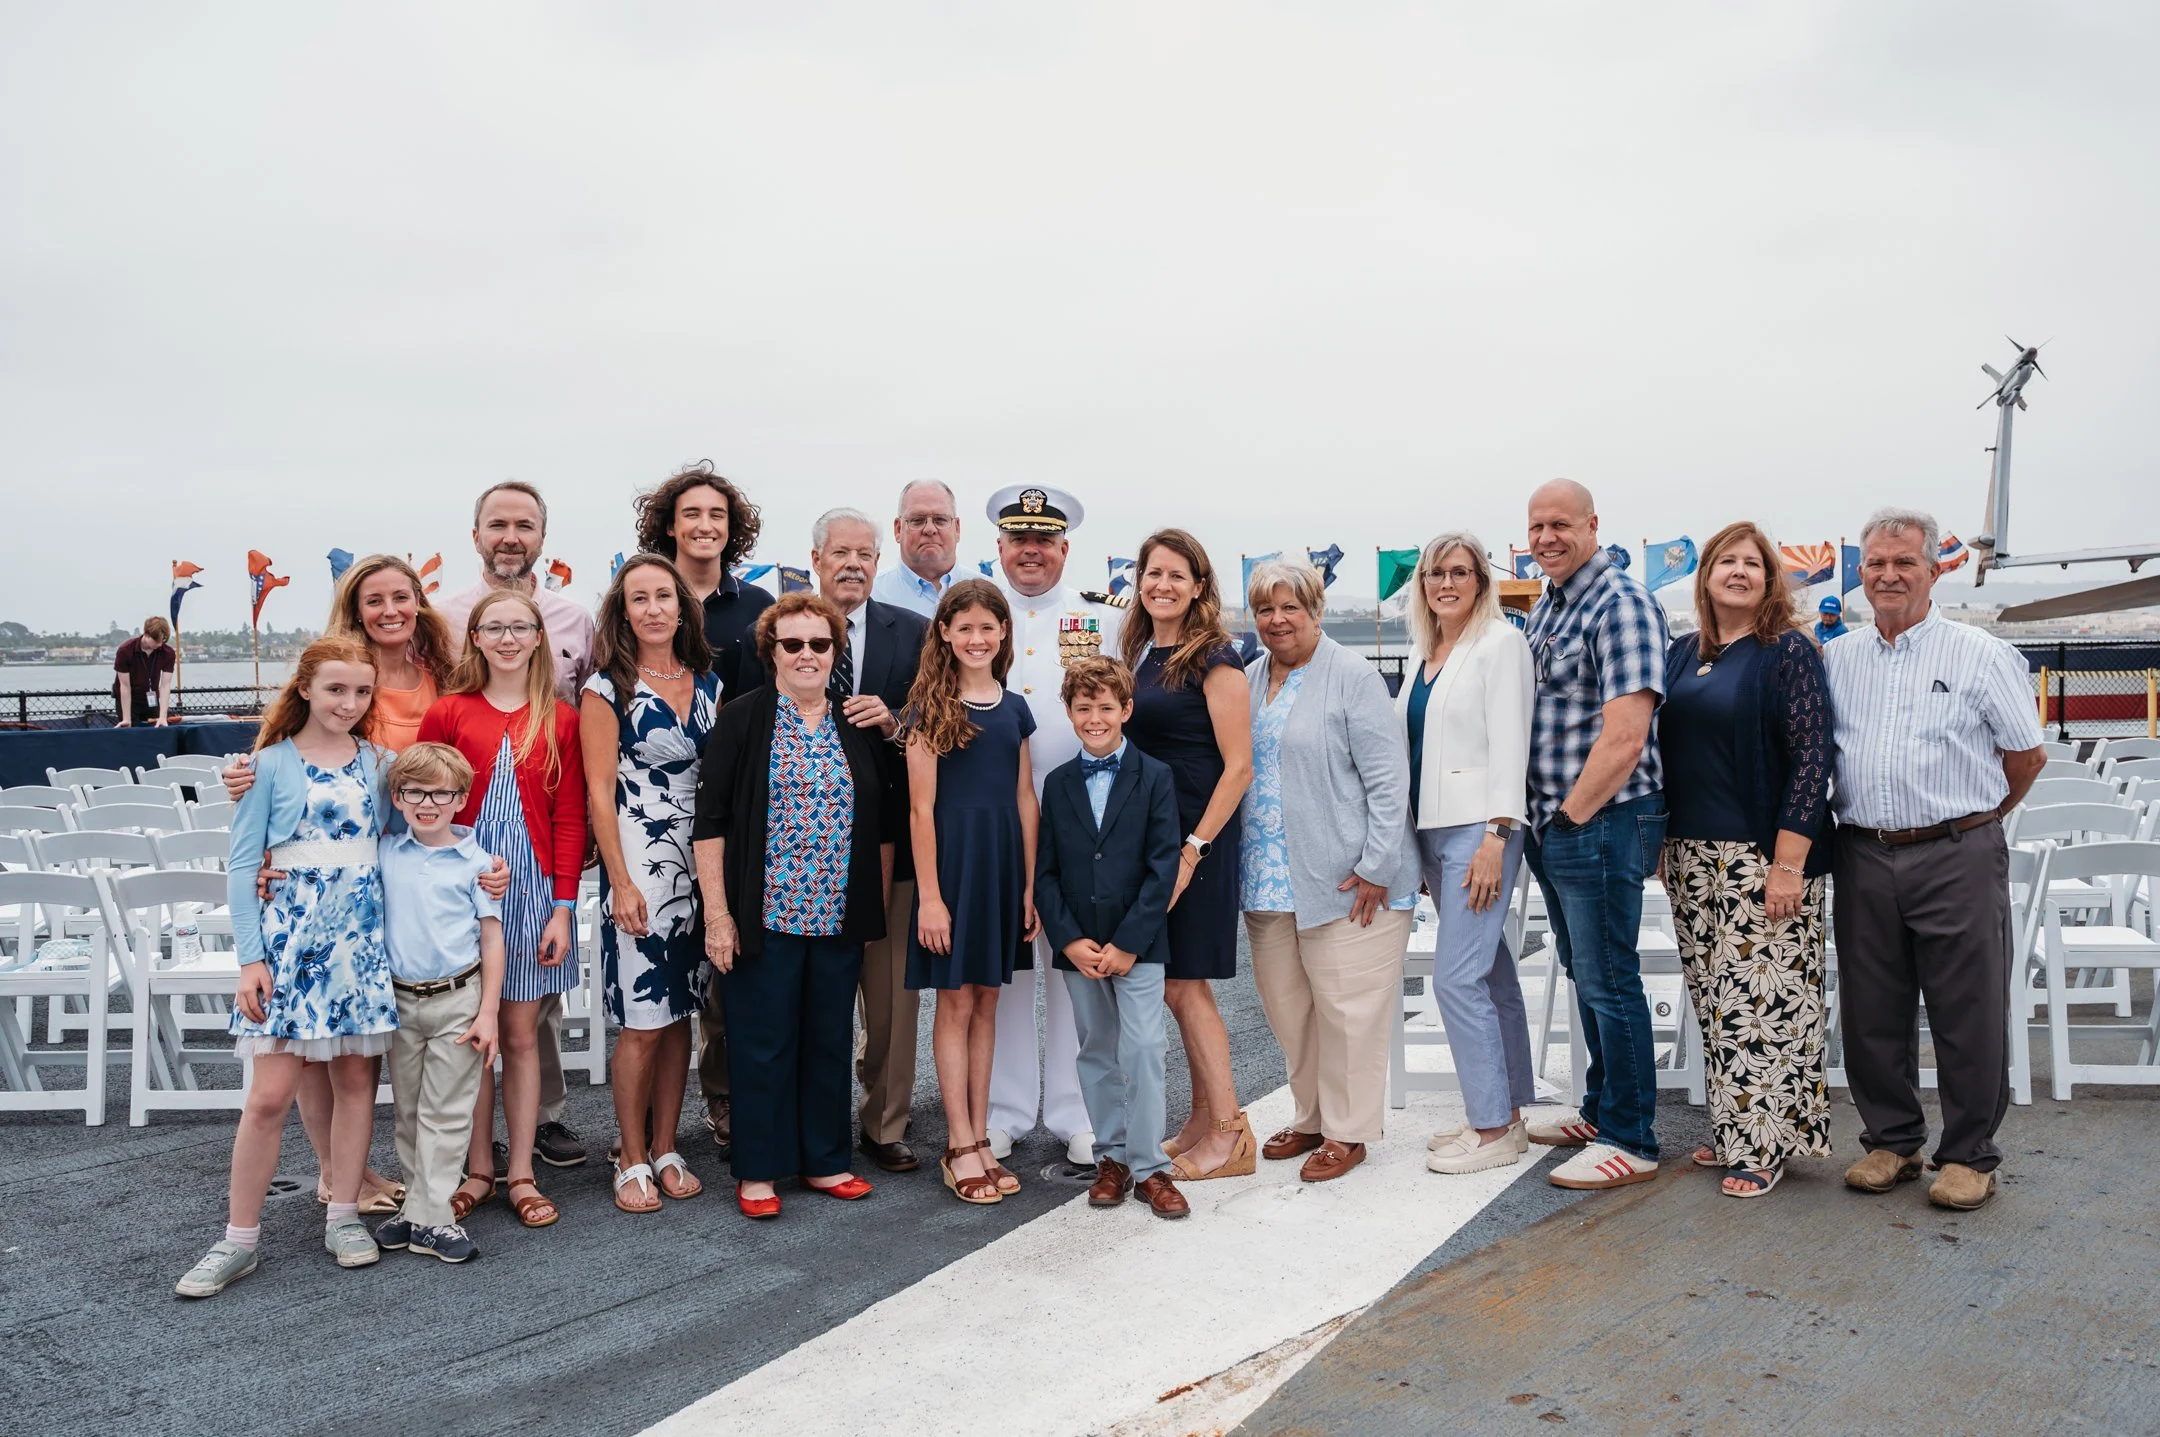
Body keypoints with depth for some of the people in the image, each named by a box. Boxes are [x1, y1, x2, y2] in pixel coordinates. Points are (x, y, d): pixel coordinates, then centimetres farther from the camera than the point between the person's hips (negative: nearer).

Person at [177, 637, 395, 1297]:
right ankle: (239, 1239, 9)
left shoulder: (376, 762, 7)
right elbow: (242, 866, -2)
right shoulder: (272, 763, -2)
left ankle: (343, 1216, 21)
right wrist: (250, 958, -8)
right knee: (271, 1094, -4)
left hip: (363, 935, 3)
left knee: (356, 1076, 8)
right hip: (290, 934, -3)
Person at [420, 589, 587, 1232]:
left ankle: (522, 1174, 16)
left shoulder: (561, 720, 2)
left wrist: (563, 907, -4)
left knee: (521, 1035, 7)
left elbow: (569, 819, 1)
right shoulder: (448, 712, 1)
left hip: (532, 888, 0)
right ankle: (478, 1170, 20)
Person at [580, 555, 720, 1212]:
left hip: (701, 865, 4)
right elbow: (599, 793, -8)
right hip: (638, 868, -4)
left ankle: (666, 1151, 21)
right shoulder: (607, 689, -5)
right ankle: (632, 1160, 14)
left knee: (679, 1014, 10)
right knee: (642, 1023, 0)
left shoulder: (708, 684, 9)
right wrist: (622, 882, -13)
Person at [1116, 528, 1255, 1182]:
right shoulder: (1136, 653, 12)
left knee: (1184, 984, -4)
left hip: (1197, 837, -7)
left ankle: (1229, 1133, 7)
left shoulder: (1214, 659, -9)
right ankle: (1203, 1121, 21)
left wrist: (1192, 850, -18)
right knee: (1178, 986, 11)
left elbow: (1238, 766, -14)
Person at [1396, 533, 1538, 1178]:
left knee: (1456, 976, -10)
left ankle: (1494, 1130, 0)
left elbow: (1508, 744, -13)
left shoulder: (1499, 643, -6)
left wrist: (1495, 838, -19)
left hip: (1479, 828, -8)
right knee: (1491, 976, 12)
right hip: (1432, 829, 8)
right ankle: (1507, 1117, 19)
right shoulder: (1424, 654, 16)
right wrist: (1411, 844, 15)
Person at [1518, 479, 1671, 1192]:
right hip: (1553, 824, 9)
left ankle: (1629, 1141, 10)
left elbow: (1624, 736, -22)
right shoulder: (1545, 609, 14)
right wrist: (1545, 818, 13)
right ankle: (1600, 1110, 32)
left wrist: (1574, 814, -14)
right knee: (1583, 974, 18)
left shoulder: (1621, 604, -14)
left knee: (1609, 981, -1)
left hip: (1602, 824, -9)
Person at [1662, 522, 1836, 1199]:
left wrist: (1789, 863, -17)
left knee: (1764, 997, -3)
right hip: (1692, 856, 6)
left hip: (1762, 856, -6)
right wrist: (1665, 846, 13)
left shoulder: (1788, 652, -6)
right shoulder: (1683, 653, 11)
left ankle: (1764, 1142, 9)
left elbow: (1812, 759, -12)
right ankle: (1731, 1127, 25)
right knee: (1714, 997, 12)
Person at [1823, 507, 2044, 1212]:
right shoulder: (1836, 660, 10)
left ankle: (1969, 1155, 16)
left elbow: (2027, 755, 6)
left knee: (1968, 1016, 2)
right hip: (1864, 857, 4)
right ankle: (1891, 1141, 24)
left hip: (1957, 858, -3)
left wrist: (1971, 818, 12)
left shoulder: (1981, 654, -1)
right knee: (1872, 1013, 9)